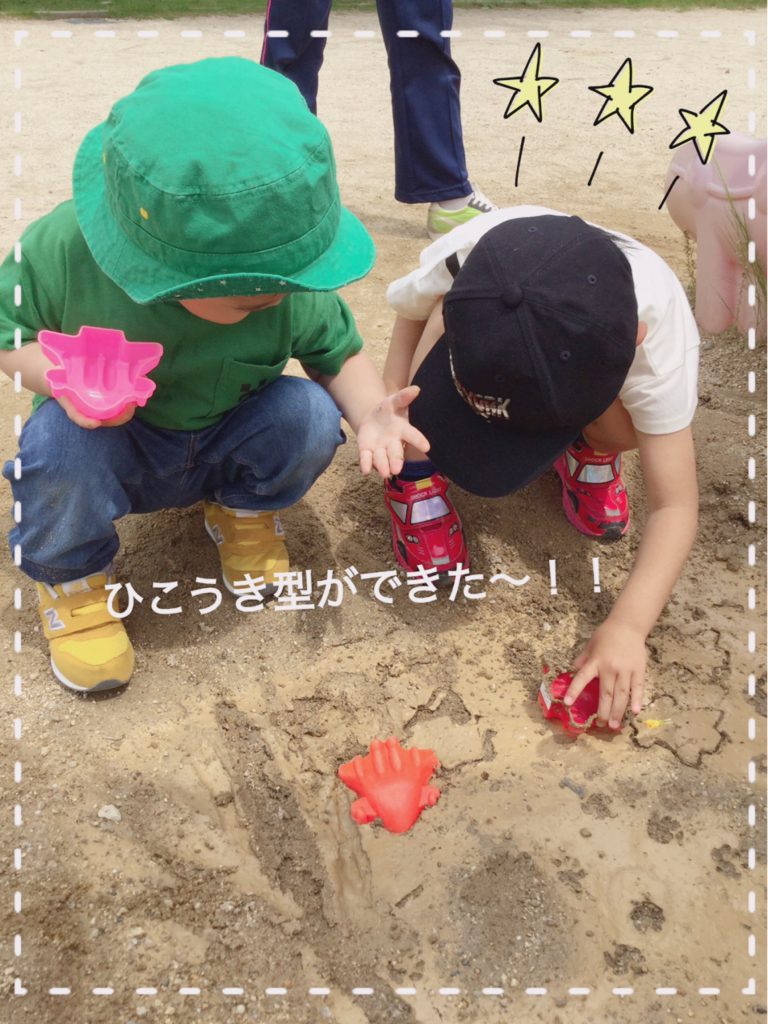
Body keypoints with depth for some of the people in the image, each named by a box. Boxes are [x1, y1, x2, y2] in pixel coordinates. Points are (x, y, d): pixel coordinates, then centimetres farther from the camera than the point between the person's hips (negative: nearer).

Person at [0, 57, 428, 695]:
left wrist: (370, 412, -30)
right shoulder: (67, 249, -28)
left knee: (310, 413, -26)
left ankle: (241, 511, 8)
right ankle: (69, 577, -2)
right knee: (60, 437, -34)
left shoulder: (288, 287, -23)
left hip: (226, 446, 2)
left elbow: (339, 353, -8)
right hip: (118, 456, -1)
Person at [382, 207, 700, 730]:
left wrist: (627, 625, -48)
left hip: (580, 374, 0)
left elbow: (675, 505, -37)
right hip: (488, 345, 1)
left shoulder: (657, 327, -41)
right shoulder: (465, 256, -40)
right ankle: (415, 477, -14)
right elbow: (411, 310, -15)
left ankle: (588, 449, 3)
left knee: (627, 431, -34)